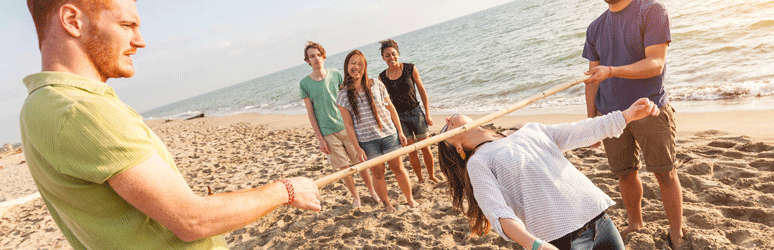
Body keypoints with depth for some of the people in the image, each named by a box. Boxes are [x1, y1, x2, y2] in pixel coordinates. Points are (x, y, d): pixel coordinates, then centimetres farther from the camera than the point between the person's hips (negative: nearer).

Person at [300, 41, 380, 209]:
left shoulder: (335, 74, 1)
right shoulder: (305, 83, -3)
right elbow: (311, 113, -2)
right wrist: (320, 139, -5)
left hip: (347, 126, 1)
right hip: (328, 133, -1)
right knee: (344, 167, 6)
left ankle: (372, 191, 29)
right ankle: (355, 197, 27)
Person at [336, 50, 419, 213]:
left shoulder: (377, 85, -2)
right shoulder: (344, 95, -6)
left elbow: (391, 109, 5)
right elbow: (348, 124, -4)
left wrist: (400, 131, 4)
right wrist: (358, 148, -7)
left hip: (389, 134, 1)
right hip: (367, 141, -1)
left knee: (398, 168, 12)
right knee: (378, 173, 10)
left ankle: (410, 199, 31)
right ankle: (386, 203, 30)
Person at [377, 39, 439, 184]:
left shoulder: (410, 69, -5)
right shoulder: (382, 77, -3)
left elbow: (422, 91, 0)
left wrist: (427, 114, -2)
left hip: (415, 112, 0)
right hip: (399, 117, 1)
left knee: (425, 148, 8)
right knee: (411, 152, 6)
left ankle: (431, 175, 30)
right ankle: (420, 179, 26)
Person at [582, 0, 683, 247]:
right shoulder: (595, 28, 10)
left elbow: (656, 64, -15)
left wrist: (611, 71, -30)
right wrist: (591, 119, 6)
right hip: (611, 115, 4)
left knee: (665, 173, 3)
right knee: (625, 173, 10)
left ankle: (676, 233, 20)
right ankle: (635, 224, 29)